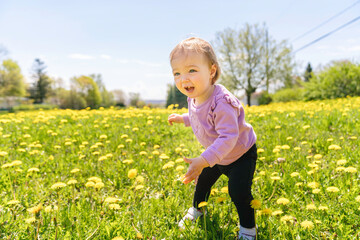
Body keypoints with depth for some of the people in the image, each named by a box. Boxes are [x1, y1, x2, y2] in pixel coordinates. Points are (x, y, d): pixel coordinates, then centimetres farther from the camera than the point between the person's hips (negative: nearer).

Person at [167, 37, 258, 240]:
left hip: (241, 153, -8)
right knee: (203, 180, 22)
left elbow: (228, 137, -46)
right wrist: (183, 118, 7)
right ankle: (197, 209, 54)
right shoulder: (194, 98, -12)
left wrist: (203, 161, -52)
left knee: (238, 190, -20)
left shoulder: (221, 102, -41)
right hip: (217, 155, 8)